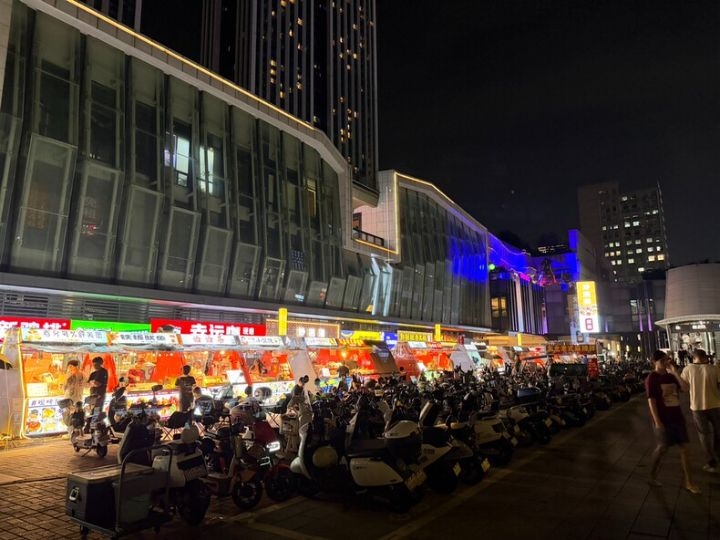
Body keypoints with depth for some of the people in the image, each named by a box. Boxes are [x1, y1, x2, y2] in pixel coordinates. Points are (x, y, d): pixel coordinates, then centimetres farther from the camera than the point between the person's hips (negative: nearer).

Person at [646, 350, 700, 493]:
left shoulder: (671, 376, 7)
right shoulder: (651, 378, -11)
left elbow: (685, 387, -7)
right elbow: (651, 400, -15)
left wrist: (675, 372, -12)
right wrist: (657, 421, -19)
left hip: (677, 416, 6)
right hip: (663, 419, -6)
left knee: (684, 447, 7)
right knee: (662, 448, -2)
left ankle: (687, 481, 18)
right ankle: (652, 476, 17)